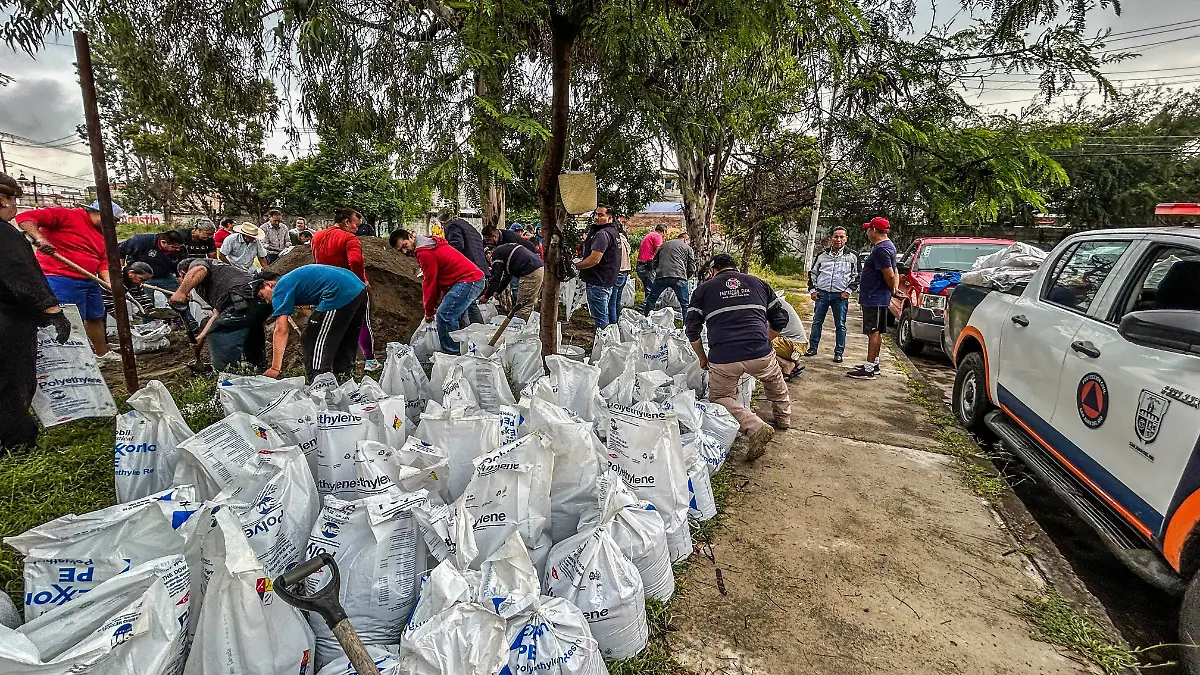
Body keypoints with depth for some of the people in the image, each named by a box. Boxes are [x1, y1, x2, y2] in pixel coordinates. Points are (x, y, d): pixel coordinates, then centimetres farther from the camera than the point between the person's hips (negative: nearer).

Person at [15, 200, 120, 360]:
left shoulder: (101, 234, 17)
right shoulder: (66, 215, -8)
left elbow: (103, 261, 14)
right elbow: (25, 218, -15)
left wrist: (109, 281, -2)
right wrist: (39, 238, -31)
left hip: (89, 281, 9)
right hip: (61, 280, -9)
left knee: (95, 318, 16)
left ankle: (102, 352, 30)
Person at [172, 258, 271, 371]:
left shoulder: (196, 263, 20)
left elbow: (200, 270, -10)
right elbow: (217, 314, 41)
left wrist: (181, 292, -15)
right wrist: (202, 336, 47)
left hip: (245, 299, -9)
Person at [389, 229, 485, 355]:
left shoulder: (425, 252, -12)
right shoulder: (430, 244, 20)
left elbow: (429, 283, -8)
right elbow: (437, 278, 18)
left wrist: (429, 311, 2)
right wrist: (438, 301, 11)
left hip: (468, 281, -11)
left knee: (444, 315, -13)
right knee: (455, 316, 18)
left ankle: (451, 353, -8)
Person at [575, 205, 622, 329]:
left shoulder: (602, 234, -17)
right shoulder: (614, 232, 17)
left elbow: (594, 259, -25)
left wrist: (576, 266, -13)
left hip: (598, 283, -11)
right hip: (608, 281, 11)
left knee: (600, 319, -6)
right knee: (604, 317, 19)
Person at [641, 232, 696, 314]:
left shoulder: (663, 245, 26)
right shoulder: (688, 248, 15)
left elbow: (655, 263, 23)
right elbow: (692, 268, 10)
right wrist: (686, 277, 23)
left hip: (661, 276, 3)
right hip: (679, 277, -2)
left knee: (651, 300, 16)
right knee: (684, 303, 6)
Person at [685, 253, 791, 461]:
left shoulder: (704, 288, 14)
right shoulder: (758, 283, 20)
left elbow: (691, 328, 9)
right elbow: (780, 320, 18)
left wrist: (702, 358, 20)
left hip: (722, 358, -2)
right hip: (760, 354, 3)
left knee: (720, 398, 18)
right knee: (775, 380, 35)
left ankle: (755, 427, -5)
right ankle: (783, 418, 46)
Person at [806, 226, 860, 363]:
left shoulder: (852, 256, 3)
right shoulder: (822, 255, 9)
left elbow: (857, 276, 6)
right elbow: (813, 273, 15)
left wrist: (848, 290, -4)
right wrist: (812, 290, 7)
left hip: (840, 296, -2)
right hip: (822, 294, 2)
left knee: (840, 325, 3)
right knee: (817, 322, 6)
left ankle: (839, 352, 11)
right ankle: (813, 348, 17)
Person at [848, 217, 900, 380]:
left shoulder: (881, 250, -19)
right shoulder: (888, 246, 16)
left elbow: (890, 275, -23)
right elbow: (893, 273, 21)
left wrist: (892, 291, -7)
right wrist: (894, 289, 11)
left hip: (874, 299, -11)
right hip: (878, 298, 11)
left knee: (874, 332, -7)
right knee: (876, 332, 16)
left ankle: (869, 369, -4)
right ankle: (874, 364, 25)